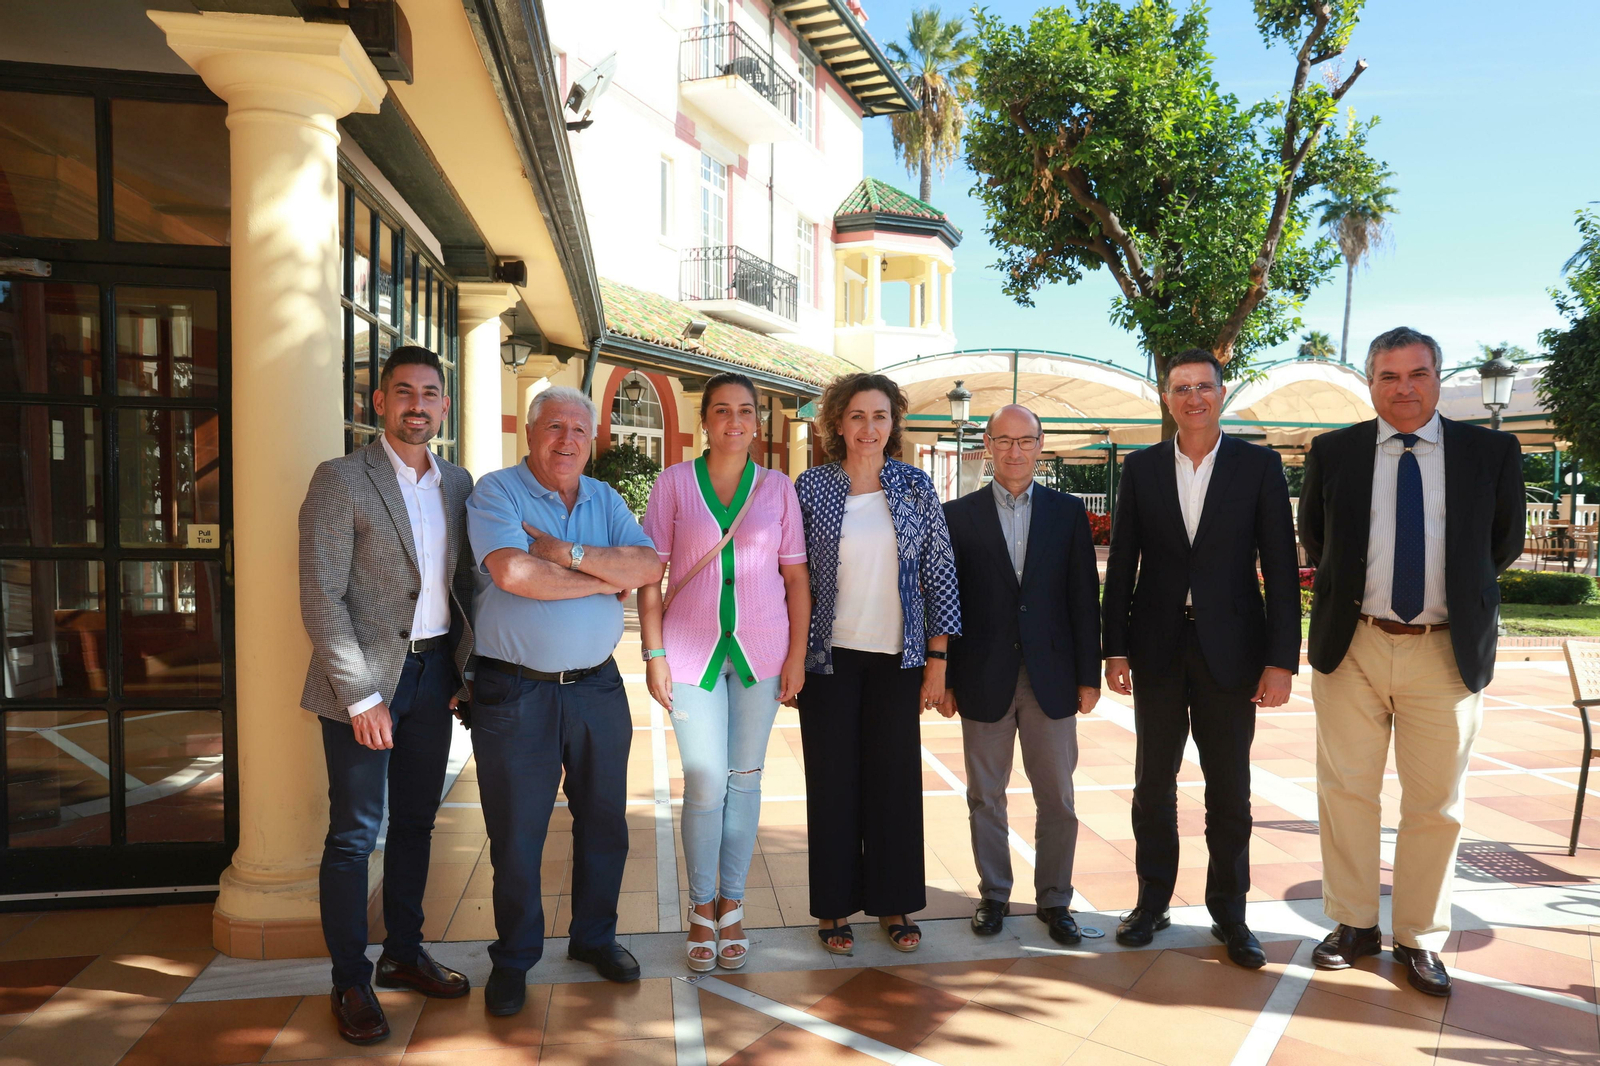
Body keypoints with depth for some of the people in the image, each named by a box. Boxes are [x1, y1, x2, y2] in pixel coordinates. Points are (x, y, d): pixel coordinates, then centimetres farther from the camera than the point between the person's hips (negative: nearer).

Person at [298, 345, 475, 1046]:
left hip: (435, 672, 6)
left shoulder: (457, 483, 8)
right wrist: (362, 696, -16)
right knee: (354, 835, 4)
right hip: (365, 678, -5)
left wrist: (469, 670, 6)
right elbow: (321, 599, -13)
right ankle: (351, 982, 18)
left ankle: (404, 954, 32)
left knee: (415, 823, 16)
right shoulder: (340, 481, -9)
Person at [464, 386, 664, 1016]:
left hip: (597, 687, 5)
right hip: (515, 692, -4)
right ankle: (513, 958, 27)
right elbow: (514, 572, -24)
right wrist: (607, 579, -12)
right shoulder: (496, 492, -6)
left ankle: (594, 936, 35)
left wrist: (567, 552, -17)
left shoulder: (605, 500, 9)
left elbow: (649, 566, -6)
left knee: (604, 822, 14)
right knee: (515, 835, 8)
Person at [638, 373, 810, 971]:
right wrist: (654, 653, -5)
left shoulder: (778, 489, 4)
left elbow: (796, 577, 5)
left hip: (761, 649, 1)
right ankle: (702, 908, 19)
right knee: (705, 784, -1)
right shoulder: (673, 484, 0)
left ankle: (732, 905, 24)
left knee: (744, 780, 9)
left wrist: (796, 654, 0)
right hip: (692, 648, -1)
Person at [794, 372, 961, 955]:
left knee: (896, 777, 8)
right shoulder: (811, 487, -1)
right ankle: (834, 906, 21)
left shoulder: (915, 486, 3)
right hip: (830, 656, -1)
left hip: (898, 657, 1)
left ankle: (894, 903, 24)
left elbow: (940, 573, 4)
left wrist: (937, 657, 0)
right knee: (832, 780, 6)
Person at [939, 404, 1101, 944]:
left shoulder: (1068, 511, 5)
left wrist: (1089, 675, 0)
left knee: (1057, 798, 8)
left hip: (1051, 677, 1)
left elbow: (1084, 597, 4)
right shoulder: (958, 515, 1)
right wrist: (944, 679, -2)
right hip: (984, 680, -1)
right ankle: (993, 894, 26)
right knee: (985, 796, 11)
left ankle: (1054, 899, 24)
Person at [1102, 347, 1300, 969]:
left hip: (1230, 649, -1)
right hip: (1157, 648, 2)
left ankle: (1229, 913, 23)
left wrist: (1281, 660, -8)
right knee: (1153, 785, 10)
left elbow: (1281, 568, -2)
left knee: (1230, 794, 7)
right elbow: (1121, 563, 5)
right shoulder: (1141, 468, 5)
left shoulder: (1260, 466, 0)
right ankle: (1152, 903, 25)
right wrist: (1115, 648, 0)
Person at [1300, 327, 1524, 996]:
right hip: (1352, 647, 1)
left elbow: (1504, 544, 12)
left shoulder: (1492, 452, 1)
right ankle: (1354, 925, 24)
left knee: (1435, 806, 8)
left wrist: (1459, 597, 15)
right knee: (1345, 793, 8)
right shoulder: (1333, 452, 2)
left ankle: (1419, 940, 24)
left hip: (1447, 652, 0)